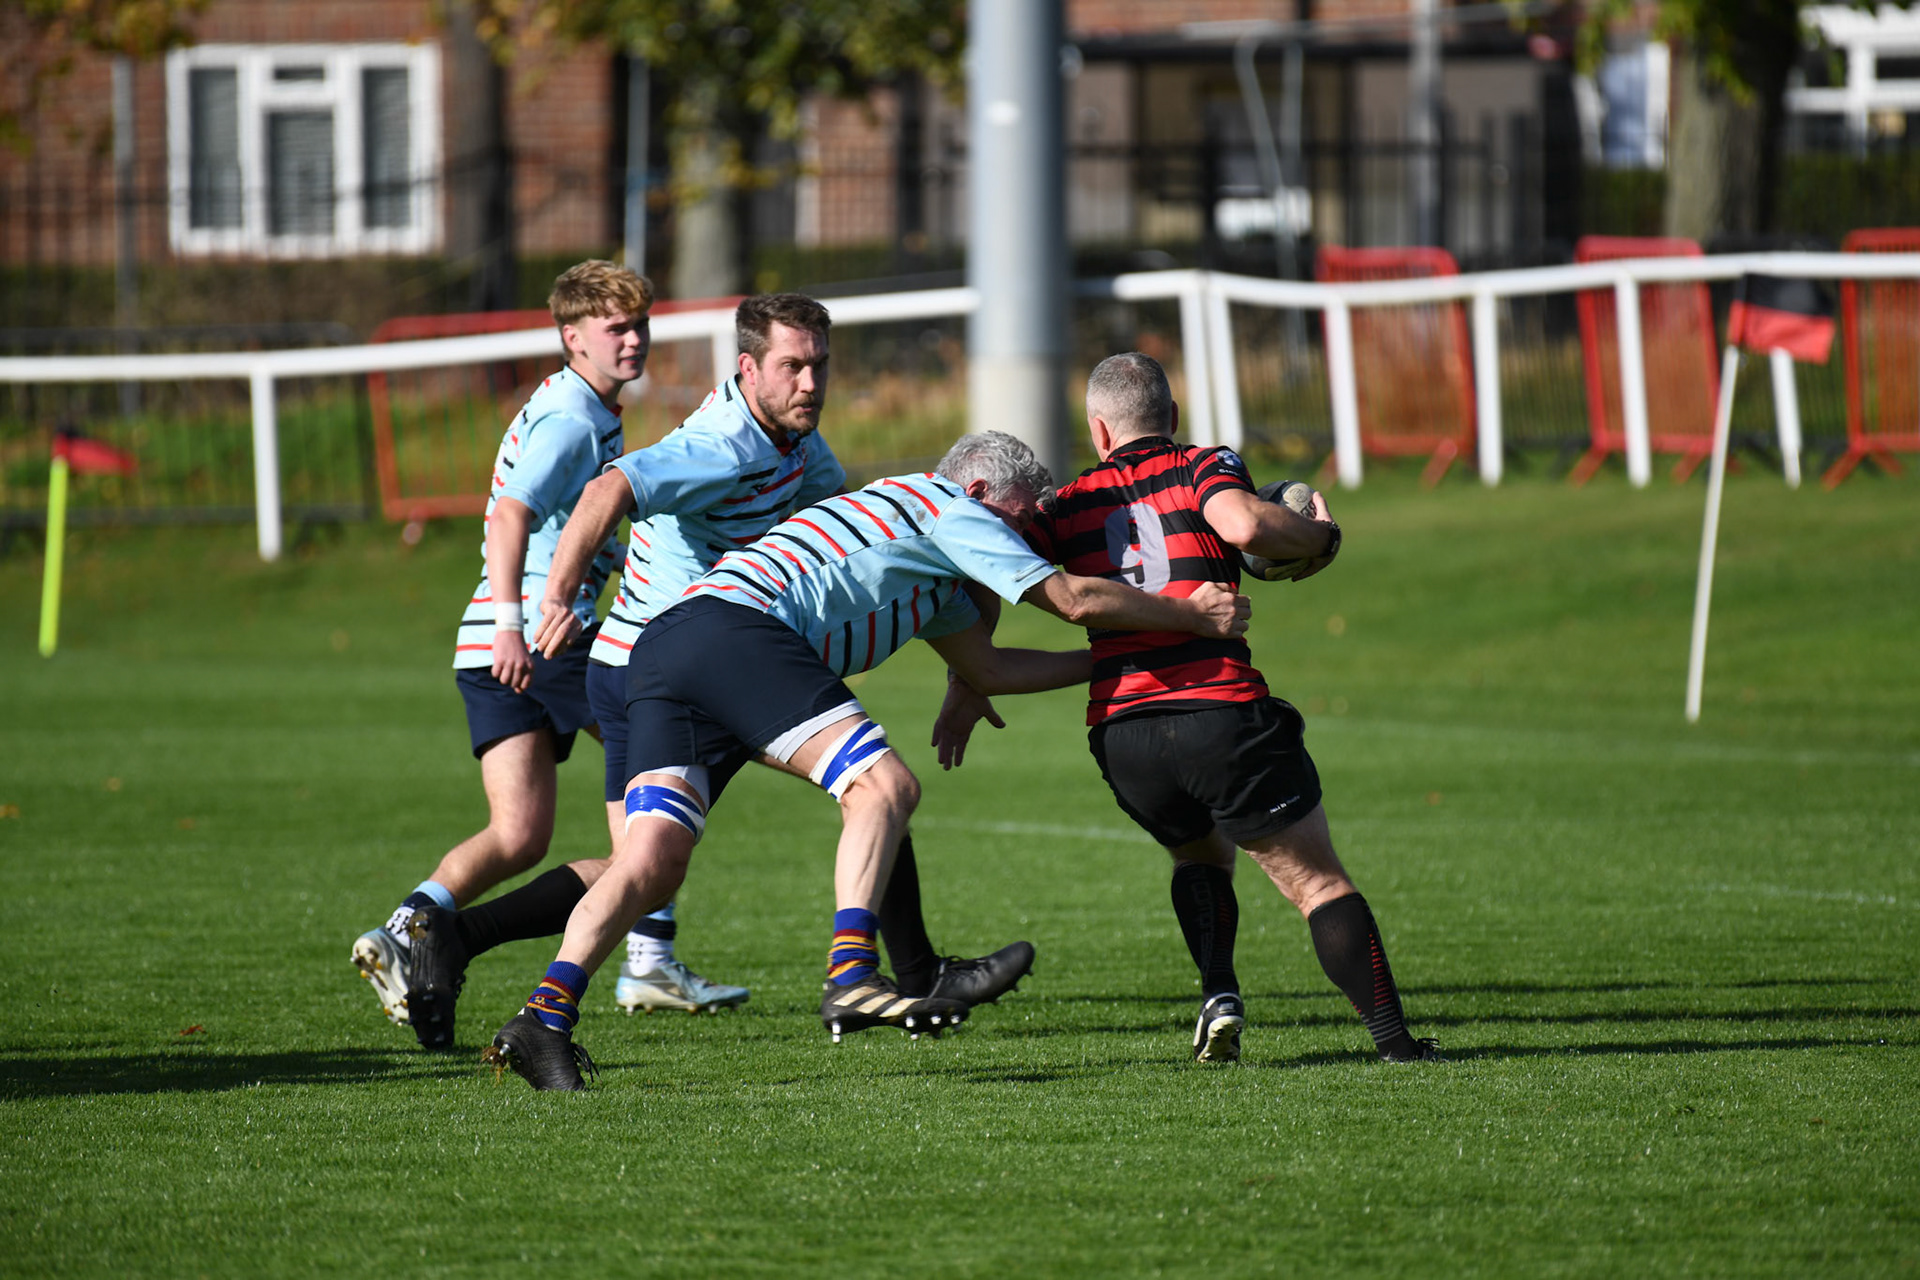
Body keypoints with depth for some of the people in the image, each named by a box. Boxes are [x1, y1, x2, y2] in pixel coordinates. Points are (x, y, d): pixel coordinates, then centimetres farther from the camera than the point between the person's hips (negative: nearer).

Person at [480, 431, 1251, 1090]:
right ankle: (852, 976, -25)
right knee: (883, 786, -12)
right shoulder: (946, 506, 9)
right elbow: (1073, 597, 8)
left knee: (653, 864, -5)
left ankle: (546, 1016, -21)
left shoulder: (926, 564, 36)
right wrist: (1193, 618, 19)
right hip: (734, 624, -9)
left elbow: (986, 669, 42)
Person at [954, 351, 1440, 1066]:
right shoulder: (1202, 469, 6)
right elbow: (1242, 525, -15)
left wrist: (966, 690, 23)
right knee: (1317, 882, 6)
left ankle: (1219, 995, 8)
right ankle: (1392, 1037, -7)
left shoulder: (1072, 503, 17)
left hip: (1120, 736, 3)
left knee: (1200, 856, 31)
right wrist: (1321, 537, 2)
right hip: (1223, 711, -3)